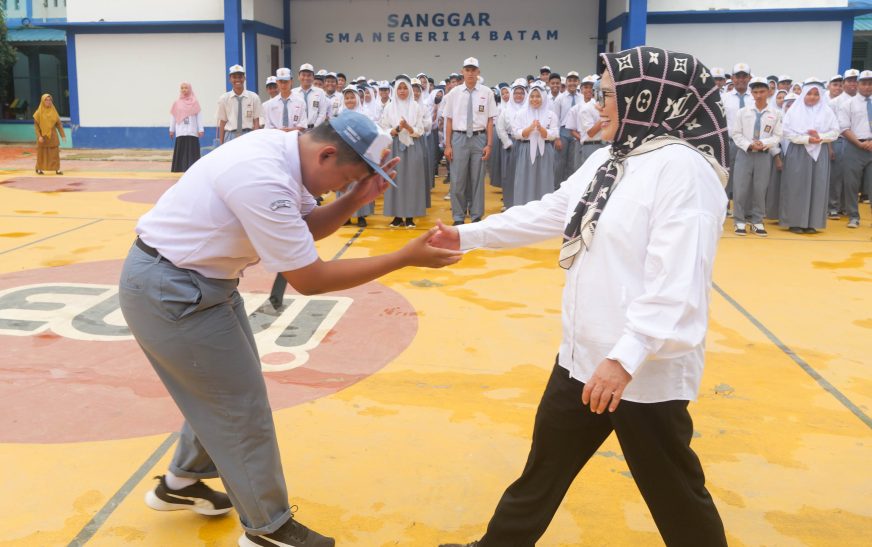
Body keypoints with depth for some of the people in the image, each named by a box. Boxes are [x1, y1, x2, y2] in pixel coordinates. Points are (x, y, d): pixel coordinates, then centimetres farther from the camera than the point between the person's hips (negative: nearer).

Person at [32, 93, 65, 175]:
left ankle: (57, 169, 0)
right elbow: (36, 125, -6)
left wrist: (63, 134, 0)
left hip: (53, 135, 2)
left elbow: (58, 123, 4)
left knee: (55, 153, -2)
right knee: (42, 153, 7)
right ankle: (39, 169, 21)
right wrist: (39, 136, -15)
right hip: (43, 135, -2)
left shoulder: (53, 111, 2)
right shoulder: (39, 112, -6)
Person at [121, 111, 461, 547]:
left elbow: (305, 227, 8)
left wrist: (356, 200, -9)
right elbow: (309, 279, -26)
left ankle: (181, 483, 41)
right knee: (242, 405, 1)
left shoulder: (282, 150, -2)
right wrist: (405, 258, -24)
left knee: (222, 391, 20)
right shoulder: (264, 180, -31)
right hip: (169, 291, -9)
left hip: (194, 279, 9)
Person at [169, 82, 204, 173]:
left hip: (192, 132, -1)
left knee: (192, 152, -4)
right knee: (181, 152, -1)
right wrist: (171, 130, 10)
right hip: (180, 132, 1)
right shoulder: (177, 103, 8)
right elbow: (173, 117, 12)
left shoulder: (195, 102, 4)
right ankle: (180, 170, 3)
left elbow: (199, 116, 3)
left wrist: (200, 130, -1)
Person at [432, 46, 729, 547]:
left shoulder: (684, 169, -18)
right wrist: (468, 235, 16)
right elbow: (547, 214, 17)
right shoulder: (606, 160, 10)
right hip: (583, 357, 8)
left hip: (649, 371, -8)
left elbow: (678, 283, -26)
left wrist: (626, 357, -31)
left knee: (674, 495, 11)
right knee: (542, 471, 22)